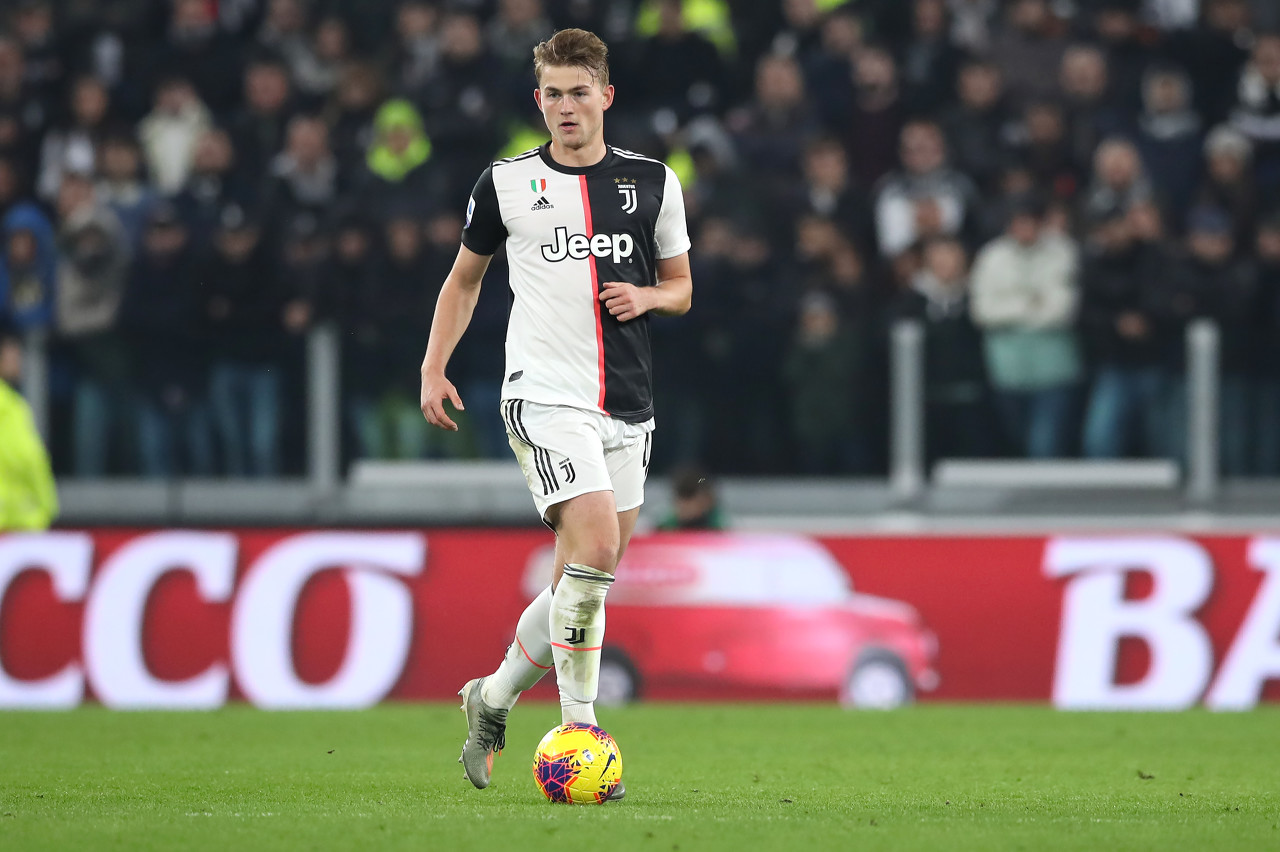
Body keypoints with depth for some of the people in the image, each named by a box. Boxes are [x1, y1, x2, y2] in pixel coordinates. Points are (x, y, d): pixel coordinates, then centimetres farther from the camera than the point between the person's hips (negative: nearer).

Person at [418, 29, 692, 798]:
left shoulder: (653, 182, 8)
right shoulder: (507, 184, 3)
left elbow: (681, 287, 17)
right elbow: (466, 277, 16)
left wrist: (648, 296, -6)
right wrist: (435, 367, 6)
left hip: (628, 404, 4)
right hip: (545, 394, -4)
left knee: (586, 575, 7)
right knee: (595, 545, -22)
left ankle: (495, 697, 29)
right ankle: (579, 729, -15)